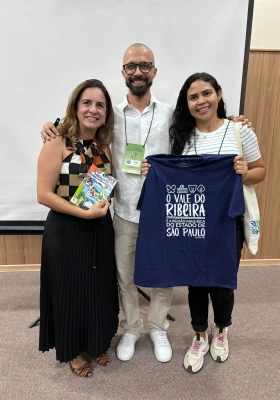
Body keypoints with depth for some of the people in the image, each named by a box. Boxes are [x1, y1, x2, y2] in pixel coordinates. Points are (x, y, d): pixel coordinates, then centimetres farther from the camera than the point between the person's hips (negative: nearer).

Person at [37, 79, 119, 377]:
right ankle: (73, 350, 38)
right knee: (69, 290, 11)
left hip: (101, 229, 6)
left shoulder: (104, 146, 6)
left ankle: (96, 344, 43)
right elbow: (44, 194, -17)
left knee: (99, 289, 17)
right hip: (65, 230, -5)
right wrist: (85, 213, -22)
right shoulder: (57, 144, -12)